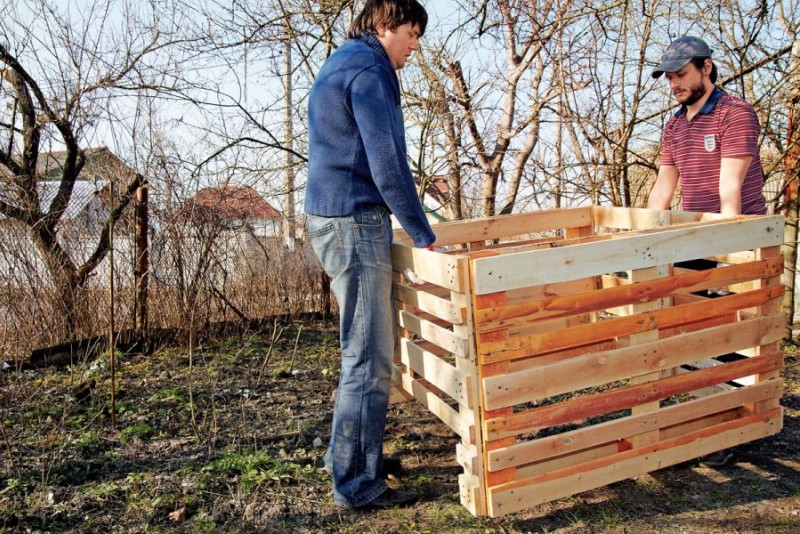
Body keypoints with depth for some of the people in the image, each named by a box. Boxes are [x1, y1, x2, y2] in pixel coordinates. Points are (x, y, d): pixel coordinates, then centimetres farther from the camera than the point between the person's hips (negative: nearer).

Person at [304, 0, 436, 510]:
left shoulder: (340, 65, 22)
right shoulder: (368, 71, -11)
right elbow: (387, 167, -18)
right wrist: (424, 235, -12)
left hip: (333, 218, 11)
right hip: (356, 223, -11)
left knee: (367, 349, 18)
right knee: (369, 359, -5)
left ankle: (352, 454, 30)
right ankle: (357, 483, 7)